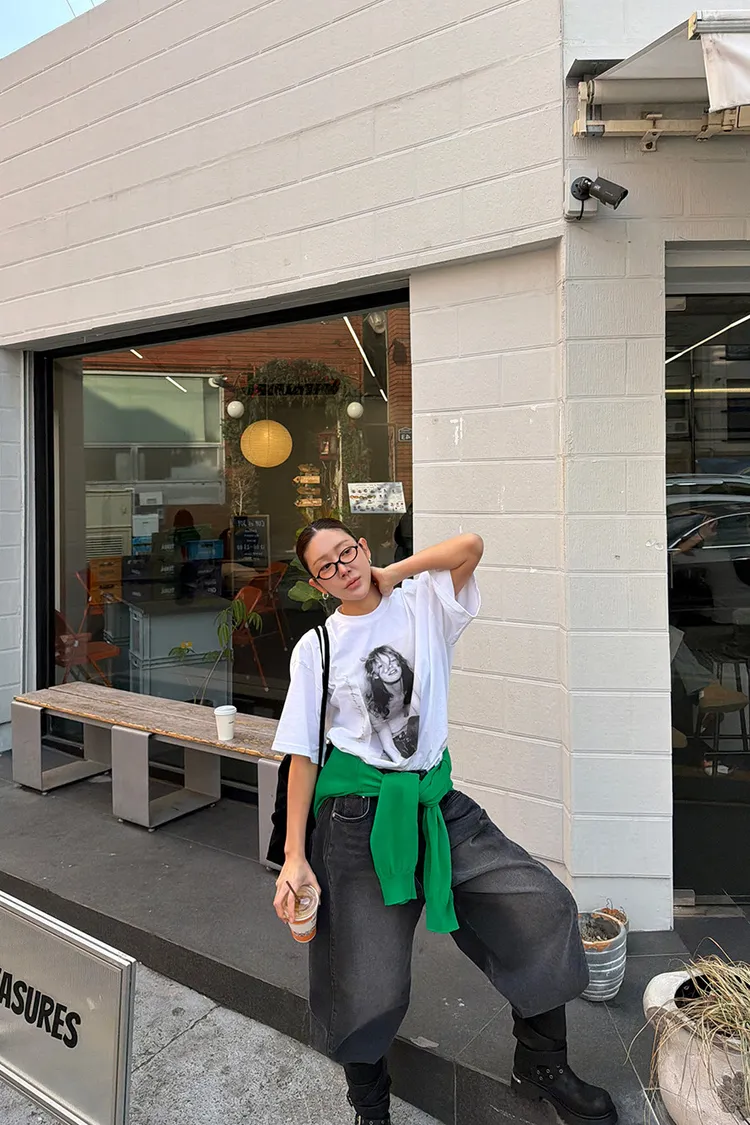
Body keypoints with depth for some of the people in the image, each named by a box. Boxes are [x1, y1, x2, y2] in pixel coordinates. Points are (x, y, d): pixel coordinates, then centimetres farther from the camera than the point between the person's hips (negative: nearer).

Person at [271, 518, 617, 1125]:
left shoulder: (423, 605, 1)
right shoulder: (316, 648, -1)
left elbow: (470, 546, -17)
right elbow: (303, 754, -1)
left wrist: (390, 575, -7)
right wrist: (294, 857, -5)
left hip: (438, 804, 2)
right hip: (358, 817, -1)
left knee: (546, 909, -5)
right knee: (369, 987, 0)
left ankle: (540, 1065, 22)